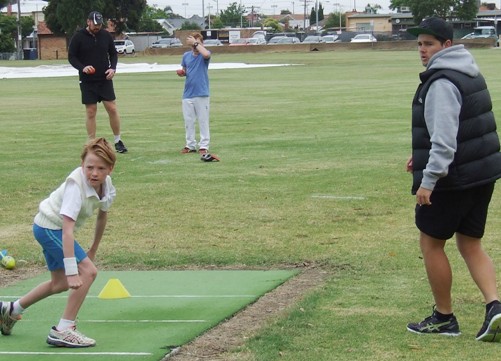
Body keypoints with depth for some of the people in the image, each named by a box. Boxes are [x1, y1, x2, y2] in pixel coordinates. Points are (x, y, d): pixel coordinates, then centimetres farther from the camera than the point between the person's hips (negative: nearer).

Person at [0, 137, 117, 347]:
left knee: (60, 283, 22)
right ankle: (63, 330, -15)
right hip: (48, 227, -9)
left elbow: (102, 215, 12)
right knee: (88, 271, -19)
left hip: (52, 229, 9)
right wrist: (71, 271, -42)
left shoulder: (106, 186, -8)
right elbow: (68, 228, -38)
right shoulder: (76, 185, -32)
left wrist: (93, 249, 20)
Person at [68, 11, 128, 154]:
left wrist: (113, 68, -6)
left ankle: (118, 141, 11)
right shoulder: (78, 37, -6)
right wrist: (82, 68, -20)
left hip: (105, 79, 2)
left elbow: (113, 54, 12)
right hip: (87, 81, -2)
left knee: (112, 109, -2)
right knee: (91, 112, 0)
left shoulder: (105, 35, 2)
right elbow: (71, 57, -3)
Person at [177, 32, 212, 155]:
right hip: (187, 94, 5)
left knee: (203, 121, -1)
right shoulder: (186, 55, 10)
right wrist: (181, 73, -1)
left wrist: (196, 43, -20)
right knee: (188, 121, 9)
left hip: (202, 94, -5)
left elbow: (206, 54, -30)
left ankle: (204, 146, 2)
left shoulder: (204, 54, -4)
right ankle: (190, 145, 17)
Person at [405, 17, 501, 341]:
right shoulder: (469, 74, 13)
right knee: (471, 244, 14)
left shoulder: (442, 83, -19)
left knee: (431, 242, 7)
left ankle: (444, 318, 15)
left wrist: (428, 178, -26)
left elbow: (444, 138, -26)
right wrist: (423, 155, 24)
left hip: (452, 179, -9)